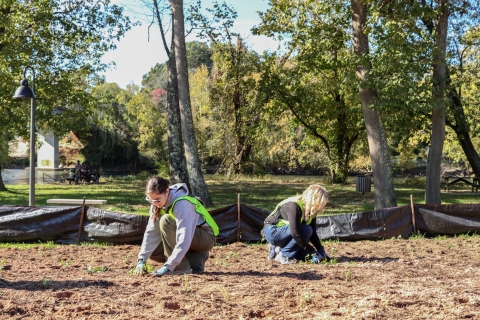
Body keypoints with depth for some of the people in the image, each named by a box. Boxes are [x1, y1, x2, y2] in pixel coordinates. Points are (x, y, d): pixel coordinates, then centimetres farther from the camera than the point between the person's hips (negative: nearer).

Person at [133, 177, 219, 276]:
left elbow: (184, 239, -36)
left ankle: (181, 267, -20)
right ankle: (196, 259, 3)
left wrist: (168, 267, -39)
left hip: (206, 238, -8)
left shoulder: (182, 204, -30)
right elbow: (152, 232, -7)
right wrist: (141, 260, -15)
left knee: (166, 221, -28)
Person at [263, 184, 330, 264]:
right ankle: (283, 255, -15)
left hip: (283, 233, 9)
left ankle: (276, 248, 10)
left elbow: (313, 234, 2)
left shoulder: (311, 210, -3)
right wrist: (313, 252, -29)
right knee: (306, 230, -27)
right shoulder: (294, 206, -28)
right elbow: (295, 233, -34)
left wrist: (321, 251, -10)